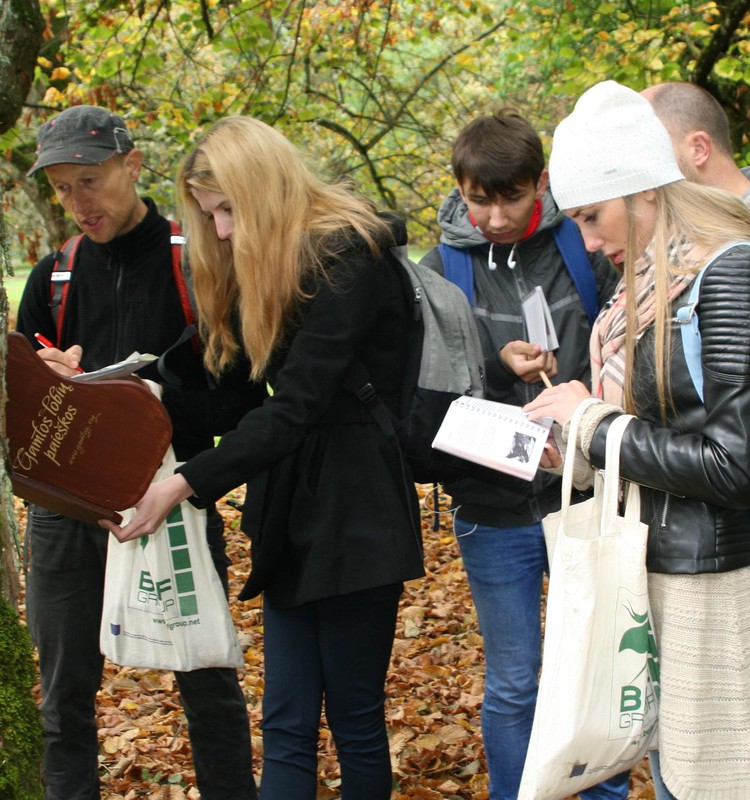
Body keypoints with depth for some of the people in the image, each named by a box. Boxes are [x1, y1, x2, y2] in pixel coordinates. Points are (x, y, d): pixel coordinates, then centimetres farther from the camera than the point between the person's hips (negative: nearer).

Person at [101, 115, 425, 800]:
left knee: (355, 717, 3)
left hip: (354, 513, -8)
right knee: (286, 725, 6)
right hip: (290, 514, 8)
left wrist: (186, 483, -25)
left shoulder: (348, 257, -16)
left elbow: (297, 405, -22)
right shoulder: (261, 266, 12)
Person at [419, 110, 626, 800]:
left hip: (581, 499, 1)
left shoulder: (582, 251, -2)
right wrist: (498, 364, -18)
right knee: (512, 686, 9)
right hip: (495, 511, 0)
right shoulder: (441, 269, -2)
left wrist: (585, 402, -16)